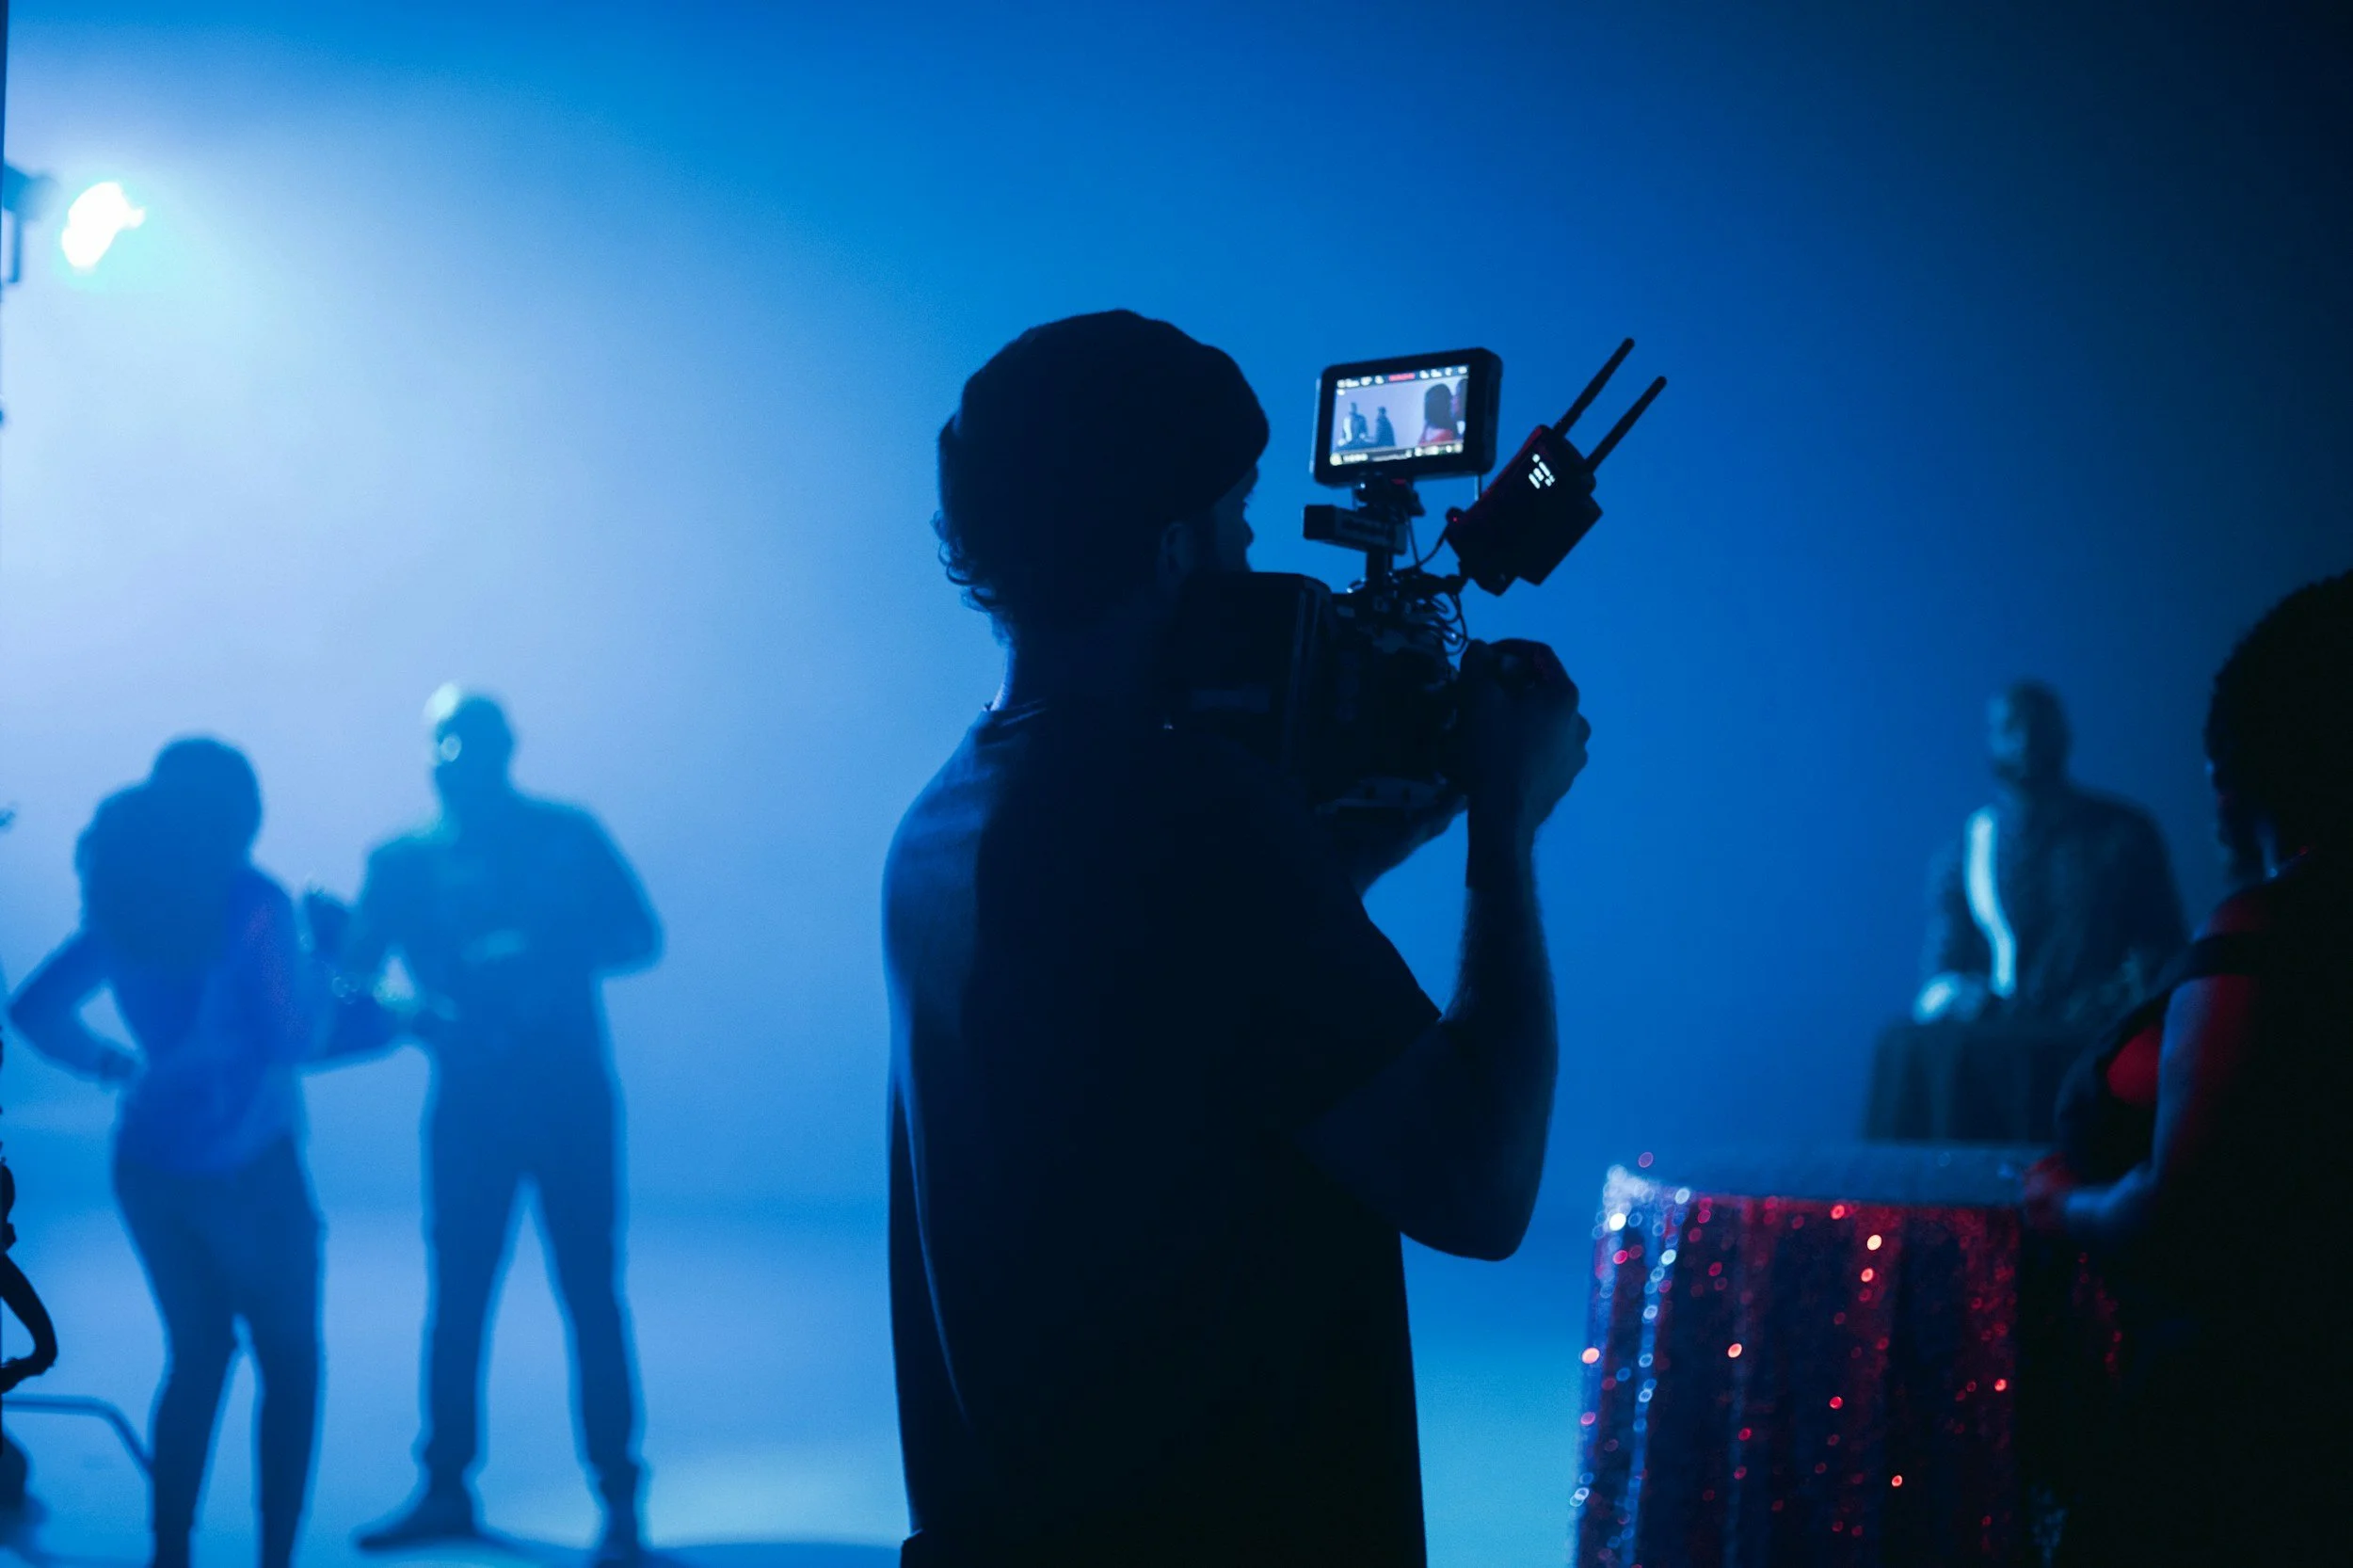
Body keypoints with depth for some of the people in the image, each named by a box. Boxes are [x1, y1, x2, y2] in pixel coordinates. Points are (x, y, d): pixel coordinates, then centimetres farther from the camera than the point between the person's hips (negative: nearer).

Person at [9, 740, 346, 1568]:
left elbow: (35, 1010, 13)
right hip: (244, 1165, -6)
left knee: (197, 1355, 18)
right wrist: (322, 958, 0)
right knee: (289, 1362, 8)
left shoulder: (122, 909, 8)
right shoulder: (253, 903, -12)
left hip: (145, 1161, 6)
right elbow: (293, 1037, -15)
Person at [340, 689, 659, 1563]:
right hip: (470, 1104, 2)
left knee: (590, 1296, -2)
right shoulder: (408, 860, 6)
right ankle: (446, 1489, 16)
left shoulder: (567, 836, 4)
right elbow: (356, 971, -1)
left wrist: (537, 955, -16)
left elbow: (639, 938, -1)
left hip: (570, 1098, -2)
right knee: (456, 1296, 5)